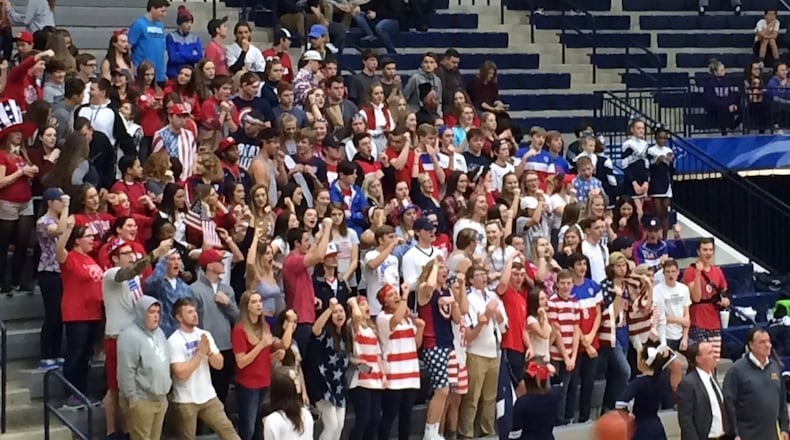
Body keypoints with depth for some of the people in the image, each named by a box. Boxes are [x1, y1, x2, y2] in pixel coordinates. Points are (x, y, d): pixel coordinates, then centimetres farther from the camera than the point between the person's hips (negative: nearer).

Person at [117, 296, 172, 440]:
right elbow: (126, 372, -19)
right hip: (141, 400, -8)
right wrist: (132, 398, -19)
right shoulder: (130, 336, -16)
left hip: (160, 398, 8)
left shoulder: (158, 332, 12)